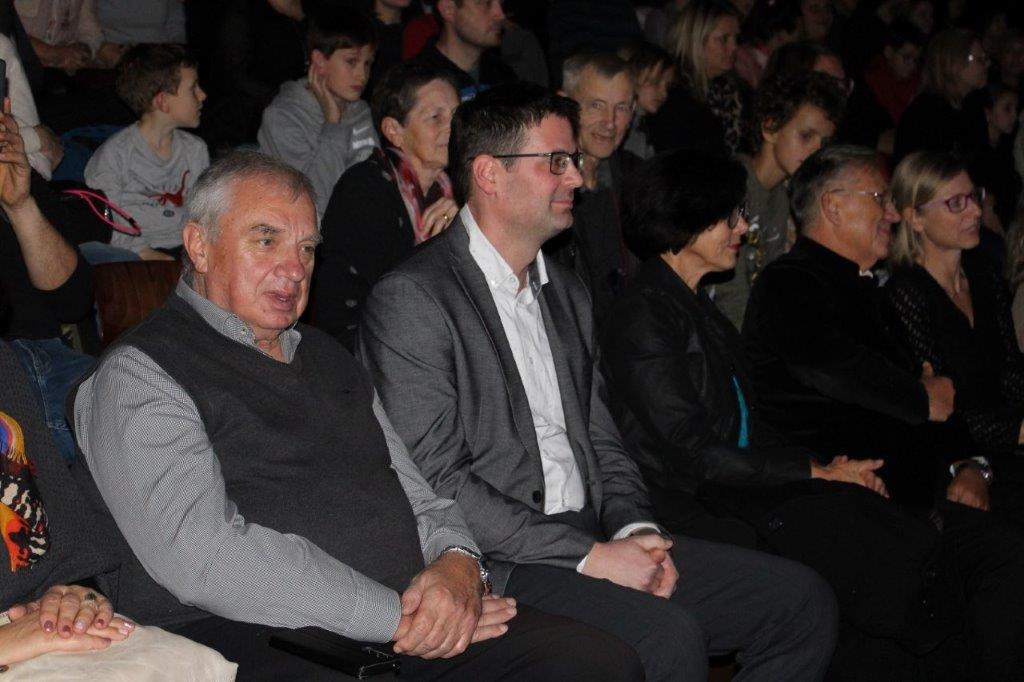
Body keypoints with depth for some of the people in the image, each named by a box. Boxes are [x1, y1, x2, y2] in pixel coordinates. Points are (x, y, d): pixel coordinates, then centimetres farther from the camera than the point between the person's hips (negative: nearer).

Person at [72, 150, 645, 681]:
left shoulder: (329, 359, 25)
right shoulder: (139, 375, 0)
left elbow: (417, 496, 24)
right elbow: (205, 557, -13)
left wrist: (459, 563, -2)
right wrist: (397, 617, -14)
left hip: (410, 627, 8)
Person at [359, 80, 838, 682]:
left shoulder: (568, 293, 19)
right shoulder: (411, 299, -8)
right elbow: (440, 484, -15)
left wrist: (635, 530, -2)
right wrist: (590, 557, -16)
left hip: (595, 538, 8)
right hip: (500, 564, -8)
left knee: (802, 600, -4)